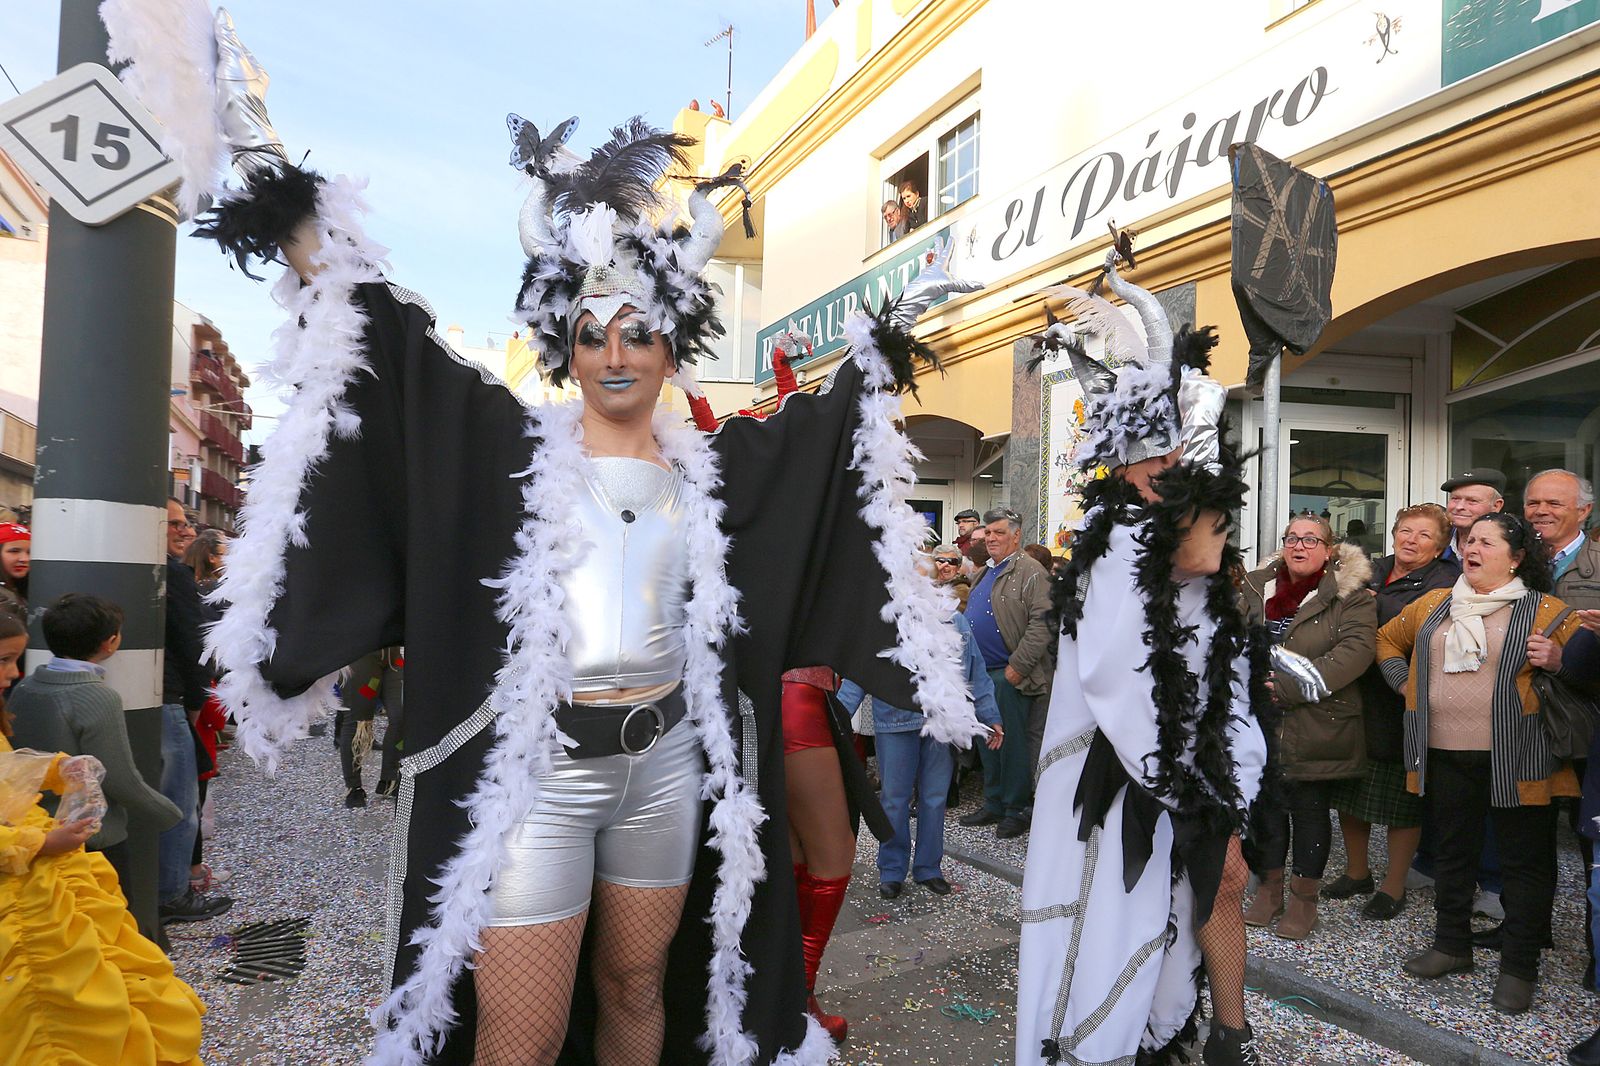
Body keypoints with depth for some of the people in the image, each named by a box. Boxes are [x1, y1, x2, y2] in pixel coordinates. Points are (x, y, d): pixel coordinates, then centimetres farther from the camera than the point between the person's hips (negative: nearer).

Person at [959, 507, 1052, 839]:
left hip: (1008, 675, -8)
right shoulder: (985, 572, 17)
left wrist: (1018, 666, -21)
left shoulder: (1031, 573, -10)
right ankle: (993, 804, 26)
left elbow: (1042, 623, -18)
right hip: (979, 672, 9)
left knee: (1011, 743, 0)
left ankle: (1015, 810, 11)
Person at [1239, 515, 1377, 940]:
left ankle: (1304, 898, 21)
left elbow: (1354, 653, -18)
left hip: (1316, 726, -4)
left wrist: (1286, 687, -22)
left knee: (1310, 809, 6)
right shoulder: (1255, 589, 9)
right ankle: (1269, 888, 27)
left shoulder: (1351, 597, -5)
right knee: (1264, 805, 11)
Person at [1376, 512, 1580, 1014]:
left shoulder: (1545, 611, 0)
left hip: (1516, 759, -4)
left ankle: (1519, 967, 16)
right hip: (1445, 755, 4)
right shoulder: (1433, 605, 11)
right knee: (1451, 850, 14)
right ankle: (1452, 944, 29)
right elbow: (1388, 639, 25)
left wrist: (1555, 662, -17)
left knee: (1523, 860, 4)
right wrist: (1404, 681, 12)